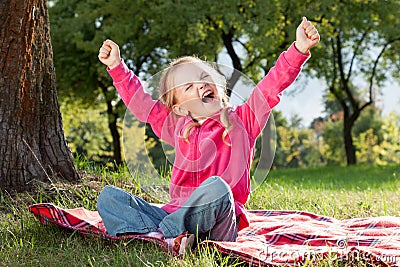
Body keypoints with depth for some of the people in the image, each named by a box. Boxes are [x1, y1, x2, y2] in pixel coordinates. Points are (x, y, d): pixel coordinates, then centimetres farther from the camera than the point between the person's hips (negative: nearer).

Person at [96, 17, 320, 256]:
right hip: (175, 214, 4)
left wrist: (299, 50, -12)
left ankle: (163, 232, -26)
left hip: (219, 224, -4)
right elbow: (140, 102, 25)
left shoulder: (242, 121, 9)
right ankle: (163, 238, -33)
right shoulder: (178, 128, 17)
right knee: (109, 196, -9)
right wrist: (117, 66, 21)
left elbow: (273, 85, -1)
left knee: (216, 186, -37)